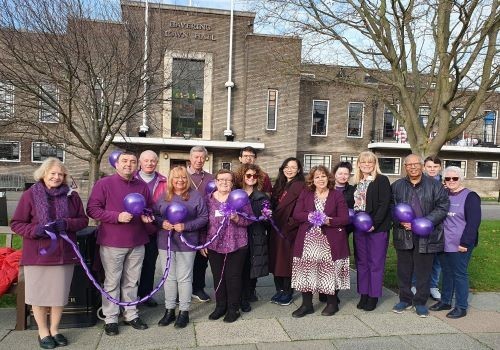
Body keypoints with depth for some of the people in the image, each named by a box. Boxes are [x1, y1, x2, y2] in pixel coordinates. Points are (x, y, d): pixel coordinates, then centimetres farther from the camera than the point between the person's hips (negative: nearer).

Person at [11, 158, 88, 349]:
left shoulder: (72, 196, 3)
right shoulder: (30, 195, -4)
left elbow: (83, 220, 5)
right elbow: (16, 223, -2)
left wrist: (67, 224, -15)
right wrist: (36, 230, -21)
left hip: (64, 254, 2)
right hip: (37, 254, -2)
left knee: (60, 294, 11)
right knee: (39, 294, 9)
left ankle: (54, 330, 31)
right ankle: (43, 332, 29)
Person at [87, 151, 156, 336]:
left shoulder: (142, 186, 9)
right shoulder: (104, 184, -5)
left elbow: (150, 209, 21)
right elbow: (92, 209, -10)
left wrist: (147, 217, -2)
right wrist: (117, 216, -19)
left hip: (137, 243, 4)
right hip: (112, 243, -4)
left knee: (132, 282, 14)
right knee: (112, 282, 7)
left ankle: (131, 314, 28)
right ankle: (111, 319, 20)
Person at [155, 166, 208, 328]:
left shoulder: (196, 196, -3)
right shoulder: (163, 196, 6)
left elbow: (204, 218, -5)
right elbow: (154, 215, 11)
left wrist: (186, 226, -17)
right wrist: (161, 223, -10)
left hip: (186, 244, -3)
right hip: (165, 243, 3)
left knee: (184, 278, 4)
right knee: (169, 277, 12)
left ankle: (184, 312, 18)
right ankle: (169, 310, 25)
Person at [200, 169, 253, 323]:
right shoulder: (208, 199, 4)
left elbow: (249, 219, -2)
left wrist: (236, 218, -20)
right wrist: (203, 242, 6)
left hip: (236, 245, -2)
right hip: (214, 245, 3)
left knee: (233, 277, 4)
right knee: (218, 277, 11)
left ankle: (233, 309, 19)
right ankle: (220, 306, 28)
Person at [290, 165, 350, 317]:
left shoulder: (337, 195, 3)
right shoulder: (305, 194, 9)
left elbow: (345, 219, -2)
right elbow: (296, 215, 3)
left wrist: (328, 221, -18)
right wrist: (310, 216, -16)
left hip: (329, 242, -2)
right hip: (308, 241, 2)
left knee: (329, 272, 5)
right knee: (306, 272, 2)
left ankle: (332, 303, 25)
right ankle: (306, 305, 16)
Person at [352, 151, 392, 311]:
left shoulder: (382, 180, -5)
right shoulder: (358, 182, 13)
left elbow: (384, 204, -13)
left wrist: (374, 223, -19)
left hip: (377, 228, -6)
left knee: (375, 263, 2)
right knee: (361, 262, 11)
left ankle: (373, 296, 14)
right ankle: (363, 295, 22)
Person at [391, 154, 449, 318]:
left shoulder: (435, 185, 2)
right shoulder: (396, 186, 7)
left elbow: (442, 207, -3)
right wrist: (401, 221, -12)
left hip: (426, 236, -2)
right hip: (403, 235, 2)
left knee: (423, 271, 7)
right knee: (404, 270, 11)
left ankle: (421, 302, 22)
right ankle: (405, 300, 27)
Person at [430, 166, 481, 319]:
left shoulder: (470, 197, -8)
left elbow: (473, 222, -13)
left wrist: (465, 243, -16)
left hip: (460, 246, -6)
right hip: (443, 244, 6)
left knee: (459, 274, 2)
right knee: (447, 273, 15)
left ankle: (461, 307, 13)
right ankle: (445, 301, 28)